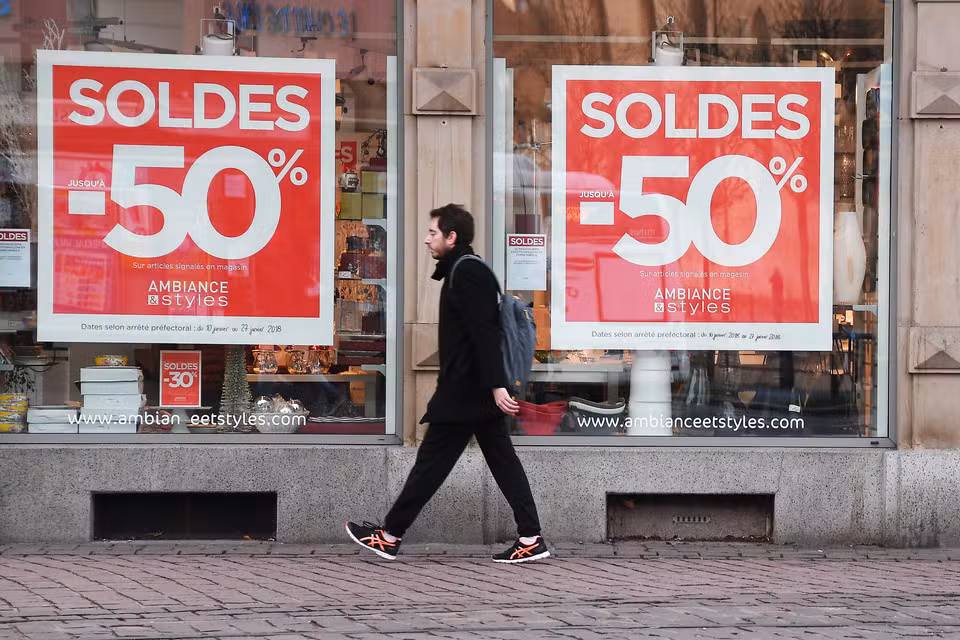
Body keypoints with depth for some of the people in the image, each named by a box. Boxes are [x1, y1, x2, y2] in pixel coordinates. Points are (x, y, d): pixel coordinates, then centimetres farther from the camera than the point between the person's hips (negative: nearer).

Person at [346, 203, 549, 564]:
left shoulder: (466, 273, -15)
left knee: (431, 461, -2)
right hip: (479, 389, 10)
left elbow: (484, 334, -23)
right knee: (502, 460, 7)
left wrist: (497, 385, -28)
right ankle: (530, 539, 5)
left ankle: (389, 536, 6)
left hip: (465, 390, -10)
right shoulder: (469, 270, 16)